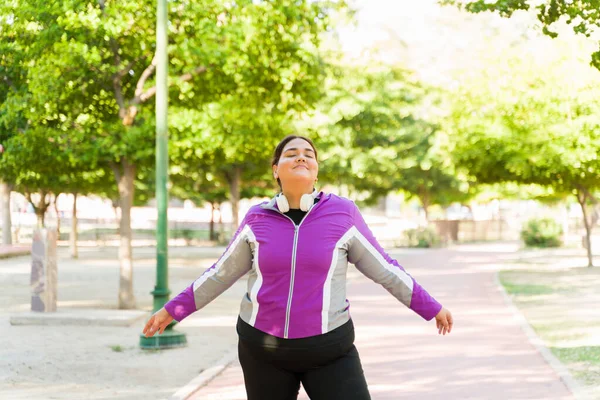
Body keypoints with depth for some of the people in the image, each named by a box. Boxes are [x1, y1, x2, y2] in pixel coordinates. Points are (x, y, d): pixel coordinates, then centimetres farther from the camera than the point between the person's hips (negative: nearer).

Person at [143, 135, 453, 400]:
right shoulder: (258, 219, -3)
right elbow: (222, 272, 8)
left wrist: (432, 308, 4)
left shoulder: (342, 214, -8)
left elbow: (383, 268, 1)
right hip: (263, 346, 2)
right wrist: (173, 310, 10)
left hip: (328, 347, -1)